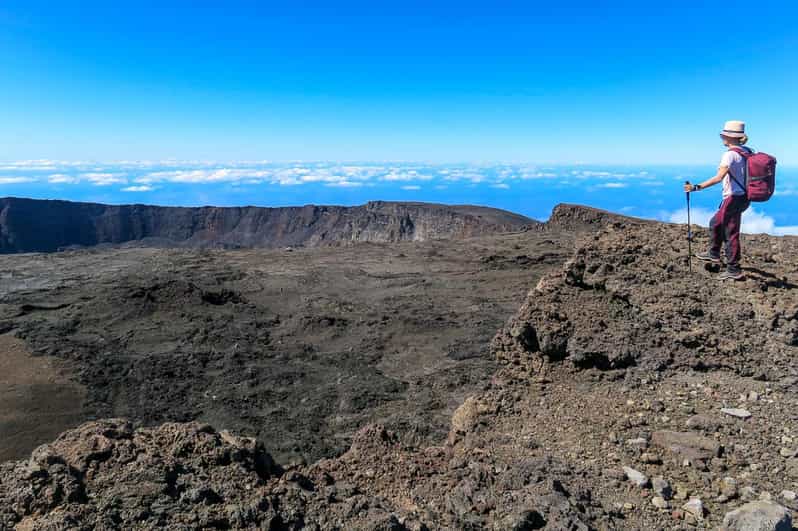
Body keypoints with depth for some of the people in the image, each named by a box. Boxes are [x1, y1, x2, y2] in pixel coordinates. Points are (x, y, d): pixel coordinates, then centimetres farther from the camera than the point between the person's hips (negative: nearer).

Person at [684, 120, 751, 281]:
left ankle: (734, 271, 7)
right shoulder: (748, 152, 7)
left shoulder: (730, 154, -20)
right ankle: (713, 254, 40)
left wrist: (696, 187, -32)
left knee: (731, 233, 0)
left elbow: (719, 177, -31)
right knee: (716, 223, 25)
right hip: (744, 197, 9)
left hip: (733, 198, -9)